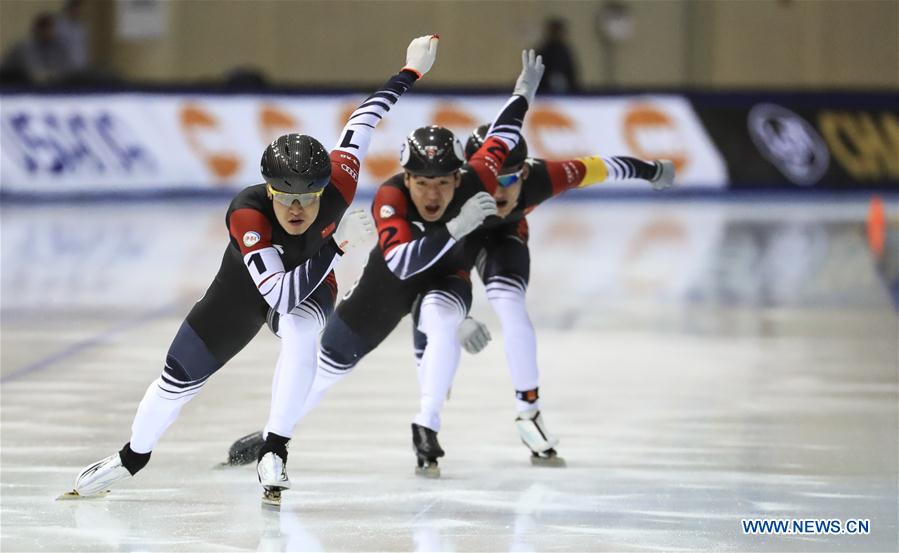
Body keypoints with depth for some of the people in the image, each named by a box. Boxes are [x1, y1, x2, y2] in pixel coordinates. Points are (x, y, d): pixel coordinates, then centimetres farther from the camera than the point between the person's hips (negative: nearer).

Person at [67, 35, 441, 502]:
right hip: (244, 287, -1)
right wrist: (337, 243, -53)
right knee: (180, 378, 6)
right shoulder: (247, 213, -42)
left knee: (298, 333, -36)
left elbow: (361, 122, -17)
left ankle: (273, 453, -27)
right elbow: (279, 295, -47)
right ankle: (134, 456, 36)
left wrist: (411, 71, -4)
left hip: (311, 283, 1)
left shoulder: (338, 186, -35)